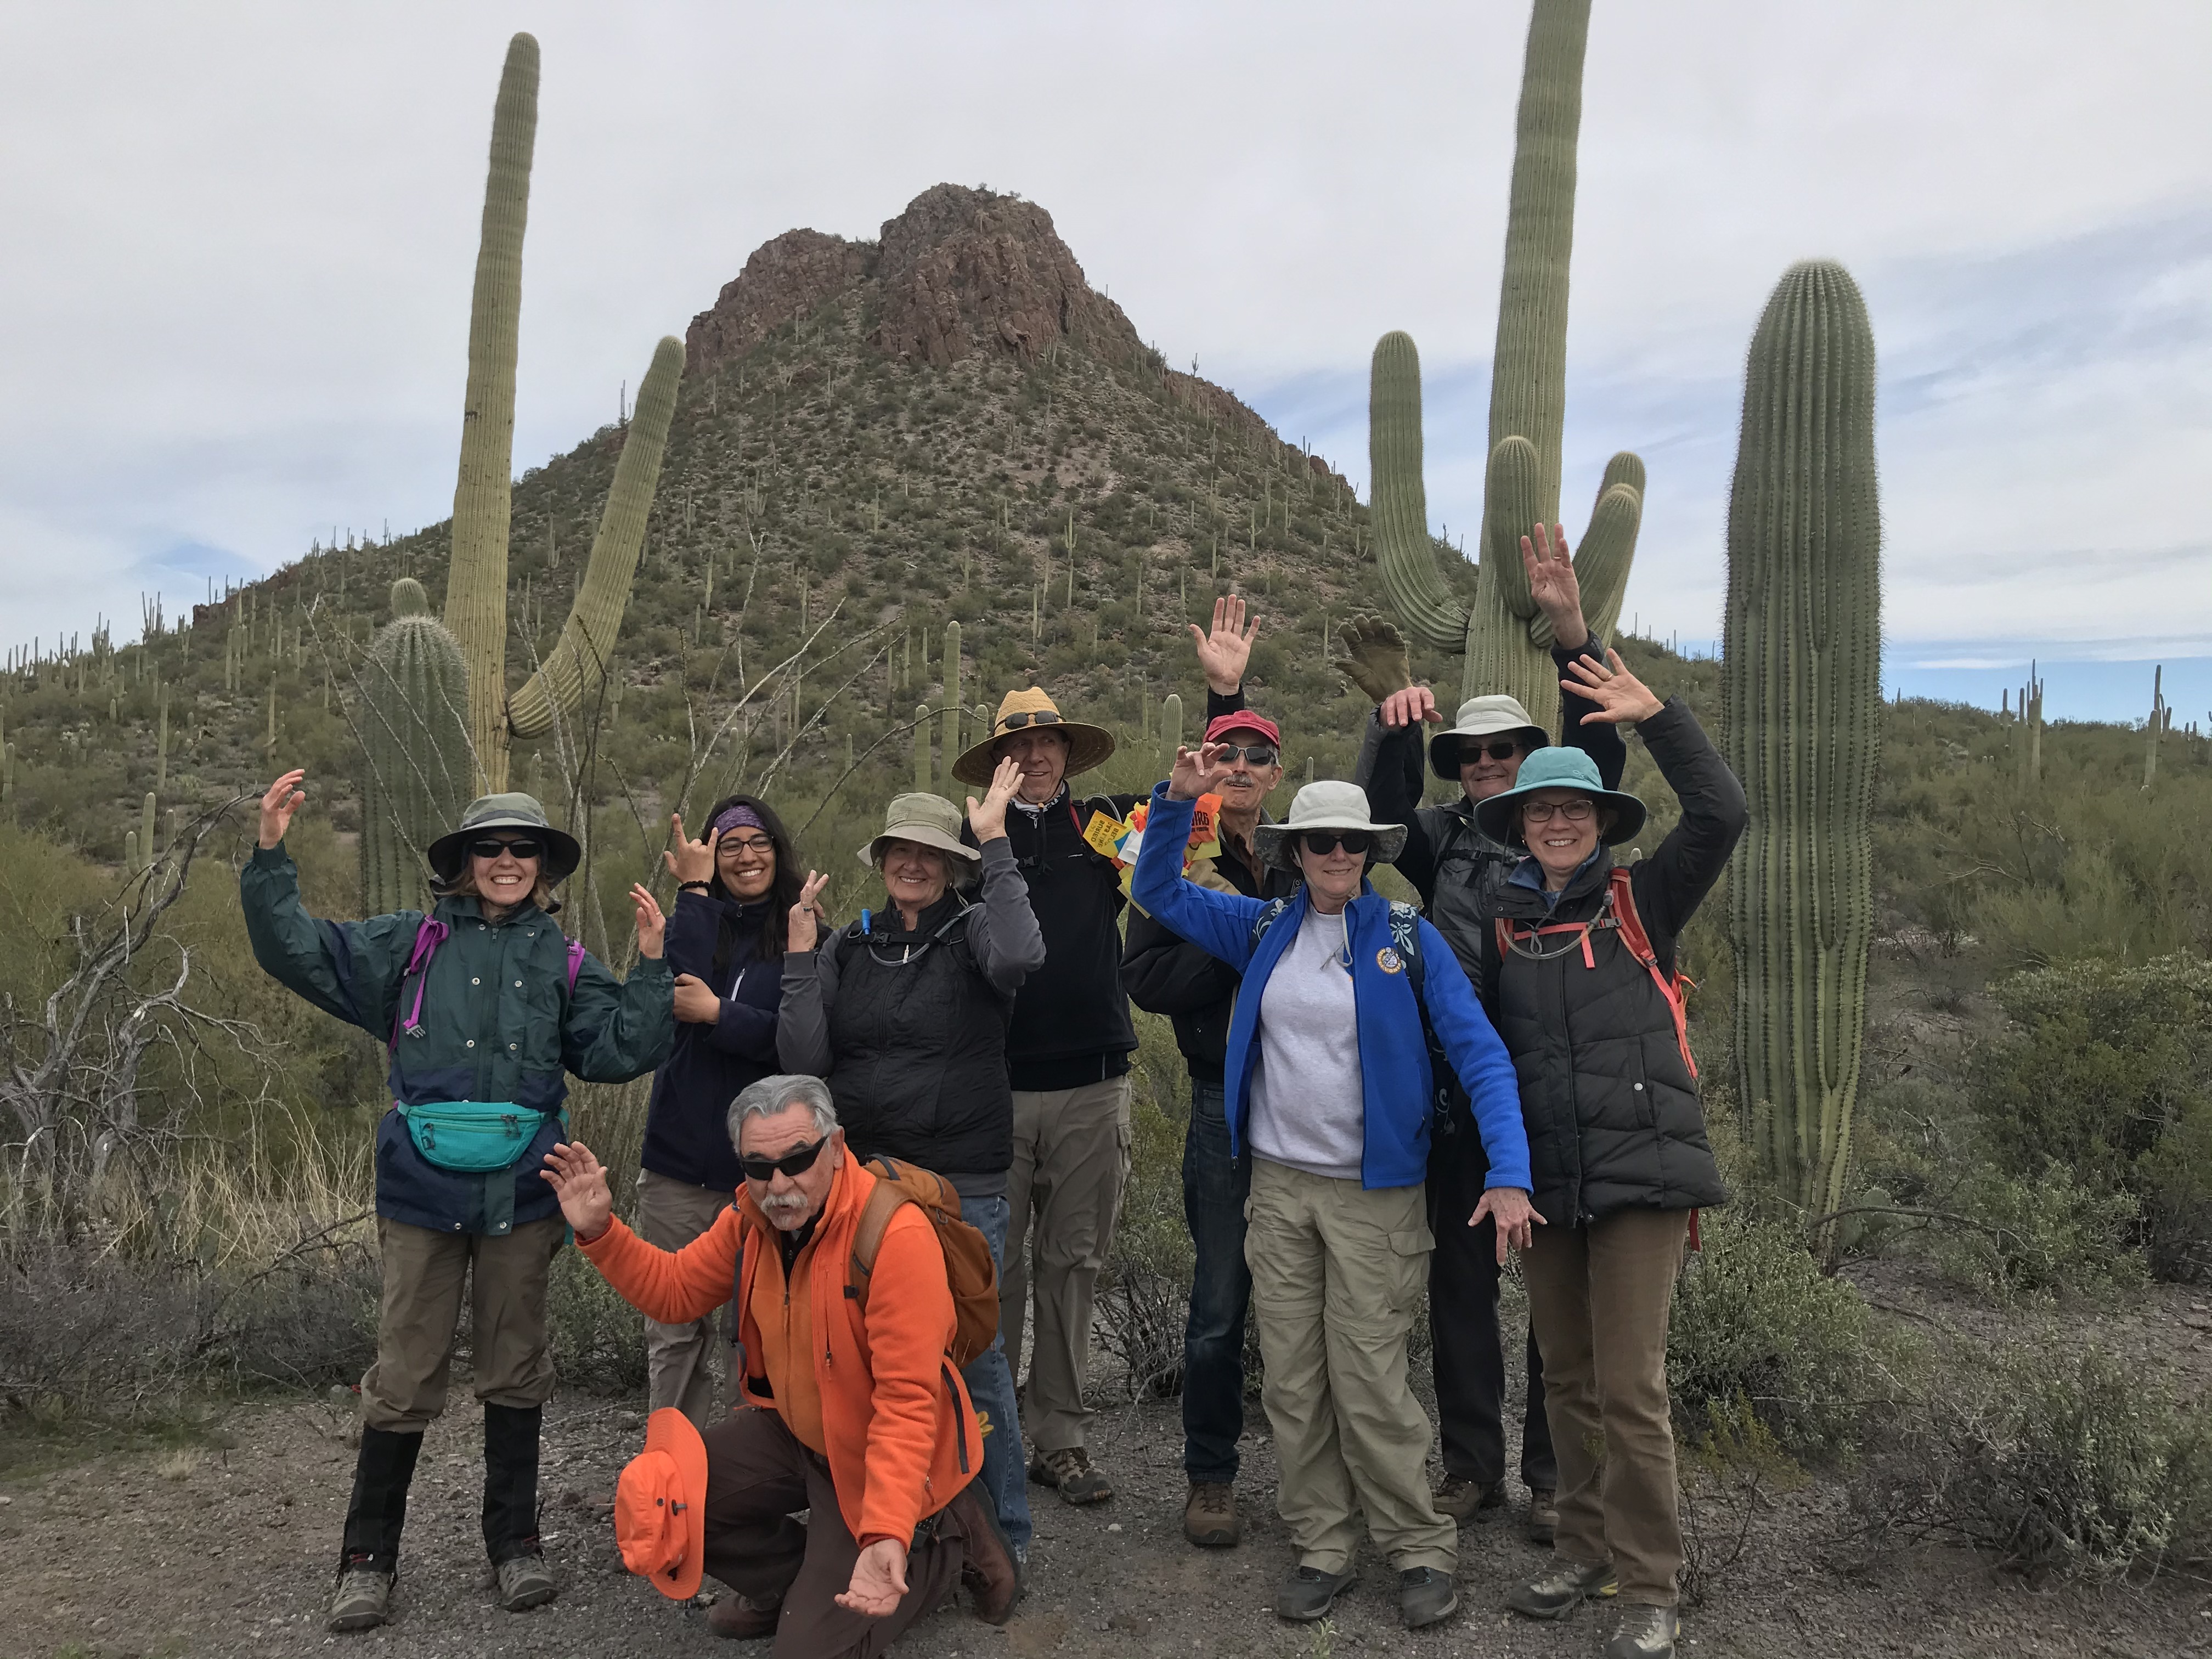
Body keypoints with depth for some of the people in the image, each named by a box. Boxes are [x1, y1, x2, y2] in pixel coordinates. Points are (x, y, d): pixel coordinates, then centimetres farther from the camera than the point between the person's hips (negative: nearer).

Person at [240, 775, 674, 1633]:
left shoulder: (564, 966, 7)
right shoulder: (414, 945, 4)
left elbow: (617, 1051, -2)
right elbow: (299, 952, 1)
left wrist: (649, 966, -9)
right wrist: (271, 857, -9)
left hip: (521, 1197, 2)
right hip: (424, 1191, -1)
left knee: (515, 1370, 12)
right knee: (405, 1376, 3)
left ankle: (514, 1541, 27)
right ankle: (367, 1557, 21)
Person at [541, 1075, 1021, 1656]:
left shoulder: (897, 1235, -33)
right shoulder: (753, 1215, -9)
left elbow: (906, 1403, -33)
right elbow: (673, 1289, 4)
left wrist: (886, 1536, -41)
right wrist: (598, 1230, -10)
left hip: (878, 1456, -7)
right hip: (795, 1430, 7)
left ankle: (951, 1541, 14)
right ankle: (787, 1583, 22)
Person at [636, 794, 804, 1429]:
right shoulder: (693, 919, 9)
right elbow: (681, 985, -13)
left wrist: (717, 1012, -14)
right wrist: (695, 889, -10)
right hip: (680, 1160, 2)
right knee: (674, 1328, 7)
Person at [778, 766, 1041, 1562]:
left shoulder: (972, 933, -4)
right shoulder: (848, 947, 7)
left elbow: (1019, 956, -30)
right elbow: (804, 1060, 0)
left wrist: (996, 845, -23)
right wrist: (800, 957, -5)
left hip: (964, 1187, -4)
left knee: (974, 1355, 3)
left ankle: (1002, 1530, 22)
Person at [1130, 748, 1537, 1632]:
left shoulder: (1408, 939, -5)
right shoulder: (1264, 929, 5)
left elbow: (1480, 1054, -8)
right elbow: (1159, 891, 11)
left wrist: (1509, 1173, -19)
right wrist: (1176, 799, -4)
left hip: (1375, 1193, -3)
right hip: (1278, 1186, 4)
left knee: (1368, 1382, 0)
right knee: (1292, 1382, 9)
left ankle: (1423, 1551, 20)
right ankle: (1322, 1549, 25)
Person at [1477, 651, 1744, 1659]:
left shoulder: (1641, 906, 1)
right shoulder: (1497, 922, 7)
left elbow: (1720, 817, -10)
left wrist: (1655, 716, -13)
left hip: (1641, 1170, -3)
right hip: (1542, 1178, 3)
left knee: (1631, 1391, -3)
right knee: (1569, 1382, 14)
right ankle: (1586, 1555, 30)